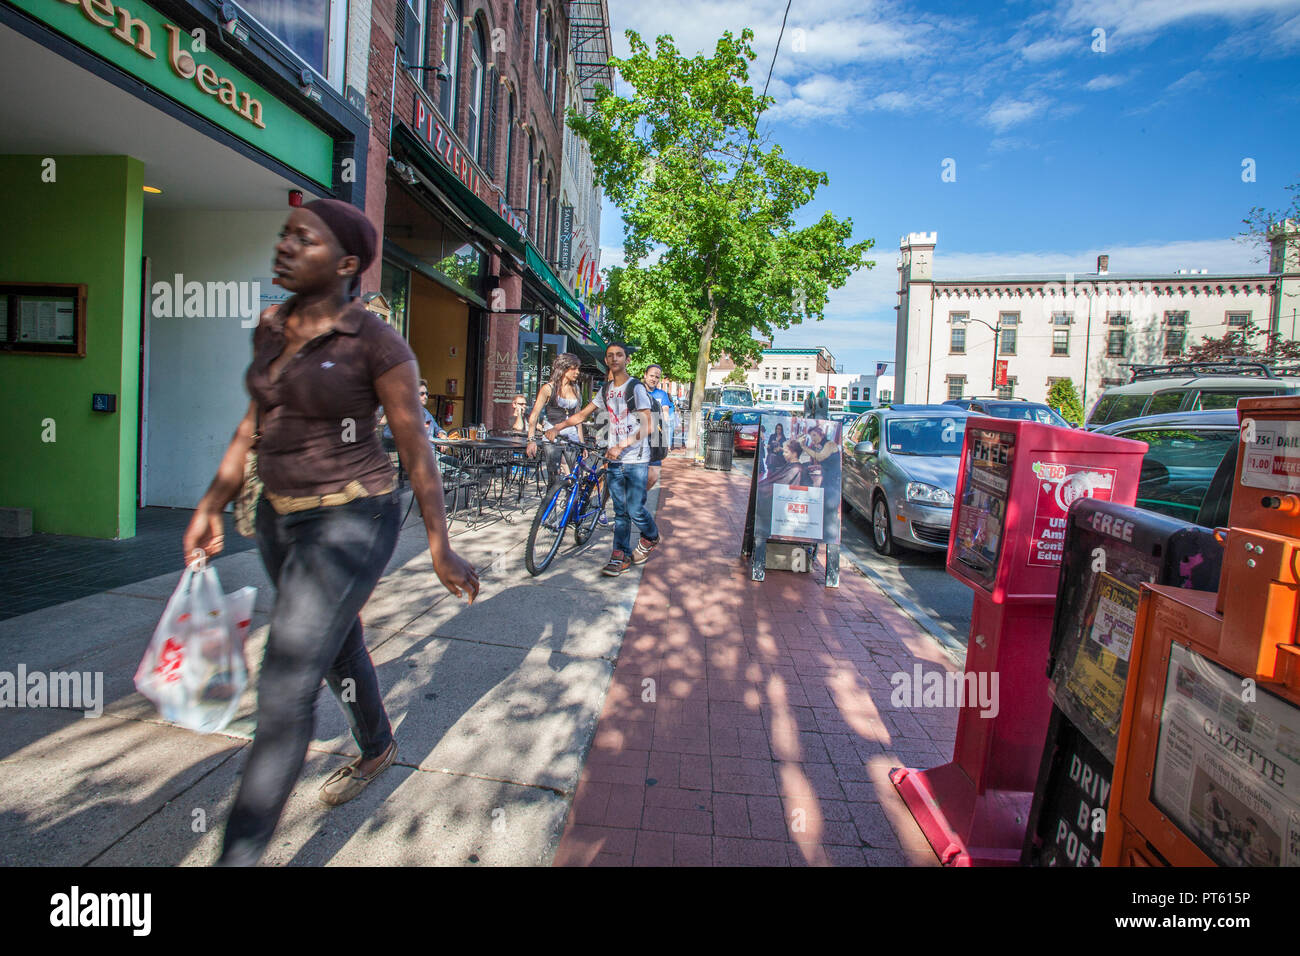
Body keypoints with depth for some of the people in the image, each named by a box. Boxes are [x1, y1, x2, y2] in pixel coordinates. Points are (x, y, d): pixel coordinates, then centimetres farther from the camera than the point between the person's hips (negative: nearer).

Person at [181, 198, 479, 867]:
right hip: (281, 517, 8)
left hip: (351, 523, -8)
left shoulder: (375, 343, -15)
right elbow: (256, 422, 15)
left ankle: (239, 854, 10)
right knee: (338, 650, 24)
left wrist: (441, 548, -10)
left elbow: (415, 448, -12)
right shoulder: (271, 328, 6)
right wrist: (212, 504, 12)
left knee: (284, 690, -5)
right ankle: (377, 749, 50)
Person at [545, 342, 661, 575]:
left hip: (636, 461, -5)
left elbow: (647, 427, -13)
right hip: (614, 460, 5)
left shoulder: (636, 388, -7)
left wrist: (621, 446, -20)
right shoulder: (605, 390, 12)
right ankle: (621, 556, 13)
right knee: (620, 511, 8)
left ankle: (651, 537, 24)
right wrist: (557, 427, 2)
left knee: (635, 510, -5)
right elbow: (581, 415, 16)